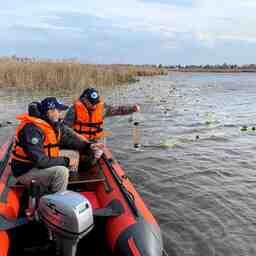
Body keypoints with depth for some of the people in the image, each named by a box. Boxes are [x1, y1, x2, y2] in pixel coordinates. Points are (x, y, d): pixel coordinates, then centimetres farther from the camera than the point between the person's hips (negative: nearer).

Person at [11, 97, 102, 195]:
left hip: (38, 165, 9)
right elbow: (39, 160, -30)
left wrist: (88, 146, -11)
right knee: (61, 171, -26)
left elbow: (69, 137, 4)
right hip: (26, 171, -9)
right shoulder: (32, 129, -26)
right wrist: (65, 161, -23)